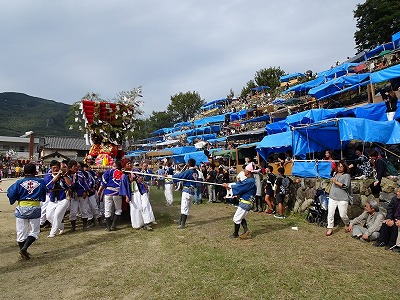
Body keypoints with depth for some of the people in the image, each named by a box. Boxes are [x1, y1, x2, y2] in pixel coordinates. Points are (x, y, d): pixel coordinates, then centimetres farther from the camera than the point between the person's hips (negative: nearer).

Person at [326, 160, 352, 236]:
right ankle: (330, 228, 7)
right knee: (330, 213, -1)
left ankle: (347, 224, 32)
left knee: (343, 215, 1)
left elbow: (346, 186, -16)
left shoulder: (346, 175, -5)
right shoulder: (335, 174, 13)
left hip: (342, 199, -5)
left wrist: (336, 182, -18)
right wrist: (332, 181, 11)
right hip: (332, 197, 5)